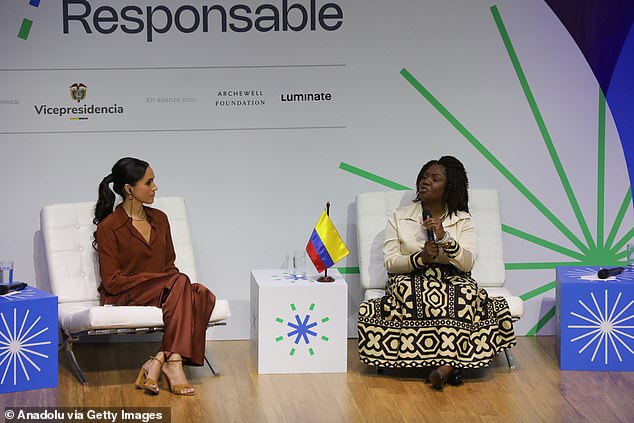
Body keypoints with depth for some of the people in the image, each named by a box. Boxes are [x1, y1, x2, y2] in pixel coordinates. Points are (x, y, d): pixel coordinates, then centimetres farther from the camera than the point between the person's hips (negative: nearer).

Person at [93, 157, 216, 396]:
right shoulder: (109, 227, -7)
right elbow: (111, 281, -11)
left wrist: (179, 284, -6)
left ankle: (157, 361, -33)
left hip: (163, 290, 6)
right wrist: (163, 280, -17)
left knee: (203, 295, -27)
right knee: (180, 283, -33)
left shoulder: (159, 219, 14)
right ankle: (172, 363, -36)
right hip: (122, 298, -6)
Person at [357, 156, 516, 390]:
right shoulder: (399, 217, 8)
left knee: (467, 295, -35)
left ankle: (446, 363, -35)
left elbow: (467, 263, -6)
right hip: (410, 281, 0)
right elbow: (391, 262, 0)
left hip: (452, 281, 0)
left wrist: (444, 237, -21)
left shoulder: (463, 221, 8)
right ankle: (452, 361, -32)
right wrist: (420, 258, -18)